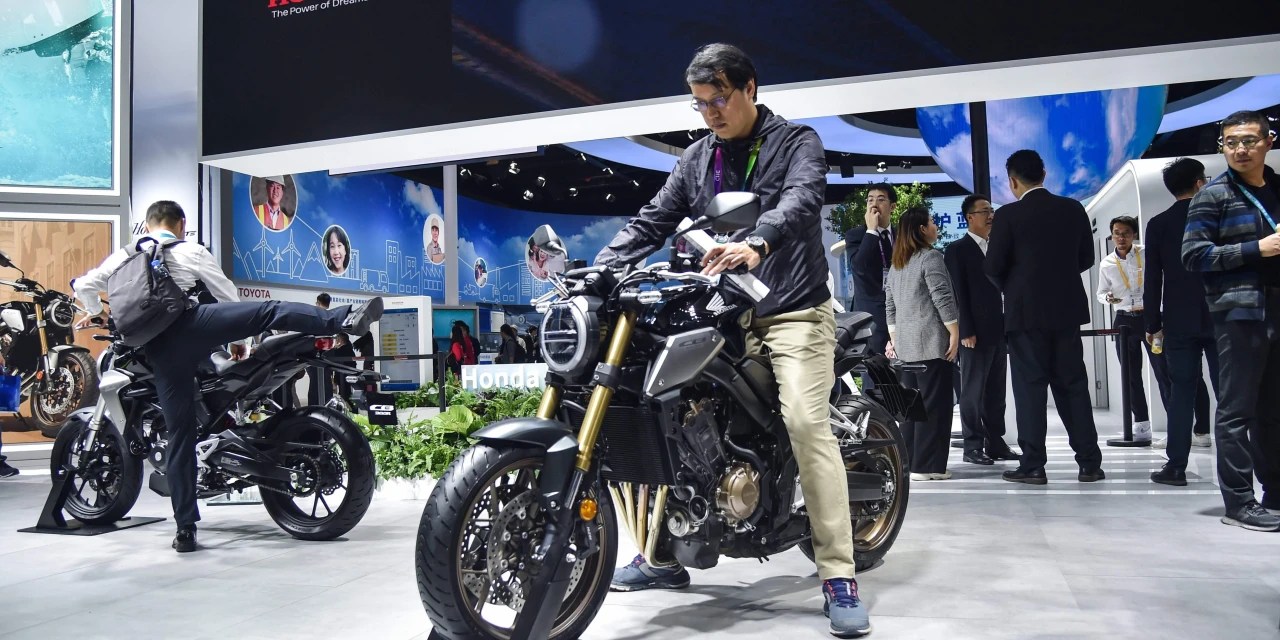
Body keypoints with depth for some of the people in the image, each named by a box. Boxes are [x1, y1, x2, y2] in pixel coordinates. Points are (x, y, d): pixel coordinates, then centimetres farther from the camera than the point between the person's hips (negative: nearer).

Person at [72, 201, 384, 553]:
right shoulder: (190, 251, 16)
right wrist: (238, 338, 31)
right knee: (272, 311, -14)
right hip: (189, 323, -4)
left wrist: (95, 313, 41)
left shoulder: (124, 255, 26)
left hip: (157, 350, 4)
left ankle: (186, 530, 10)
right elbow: (228, 296, 18)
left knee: (180, 435, 8)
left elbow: (83, 284, 20)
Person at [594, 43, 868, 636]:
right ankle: (663, 556, 12)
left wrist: (756, 243, -45)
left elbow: (799, 202, -23)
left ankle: (839, 578, -18)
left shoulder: (797, 142, -3)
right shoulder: (696, 159, 13)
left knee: (806, 421, -24)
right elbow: (651, 221, 8)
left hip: (793, 310, -5)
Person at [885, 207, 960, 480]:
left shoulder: (896, 264, 17)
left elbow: (889, 306, 18)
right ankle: (927, 465, -4)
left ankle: (908, 462, 12)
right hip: (932, 343, -7)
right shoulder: (931, 257, -7)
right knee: (934, 405, -4)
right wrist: (954, 334, -10)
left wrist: (894, 338, 21)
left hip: (905, 345, 7)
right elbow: (942, 299, -13)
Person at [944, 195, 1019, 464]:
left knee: (996, 391, 8)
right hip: (975, 332, -6)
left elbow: (1003, 289, 18)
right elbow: (958, 293, -8)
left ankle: (995, 443, 14)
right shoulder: (957, 249, -2)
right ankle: (973, 446, 3)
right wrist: (966, 331, -14)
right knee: (973, 390, -2)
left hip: (999, 331, 6)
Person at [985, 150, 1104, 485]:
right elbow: (1086, 258, 9)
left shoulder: (1008, 215, -10)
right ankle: (1089, 463, 11)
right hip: (1067, 309, 4)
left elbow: (993, 266, -8)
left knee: (1030, 387, 1)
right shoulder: (1073, 209, 4)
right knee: (1073, 385, 10)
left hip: (1025, 311, -4)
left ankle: (1033, 465, 2)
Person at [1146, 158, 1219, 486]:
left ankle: (1176, 466, 0)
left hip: (1179, 322, 0)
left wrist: (1153, 323, 5)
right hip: (1219, 318, 0)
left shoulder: (1158, 224, 1)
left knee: (1181, 393, 2)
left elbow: (1153, 278, 0)